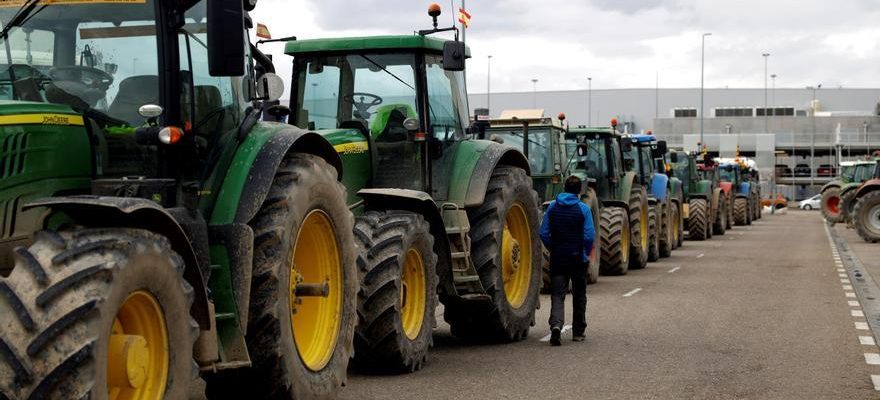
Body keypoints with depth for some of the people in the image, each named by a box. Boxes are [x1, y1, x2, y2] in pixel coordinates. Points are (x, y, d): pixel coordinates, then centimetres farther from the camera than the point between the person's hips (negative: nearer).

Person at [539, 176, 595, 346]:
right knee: (579, 296, 14)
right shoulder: (583, 209, -8)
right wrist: (586, 253, 5)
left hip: (557, 259, 1)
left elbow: (544, 233, 0)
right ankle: (578, 332, 21)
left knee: (557, 294, -1)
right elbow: (589, 236, -12)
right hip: (578, 259, -1)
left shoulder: (552, 207, 0)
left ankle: (556, 324, -26)